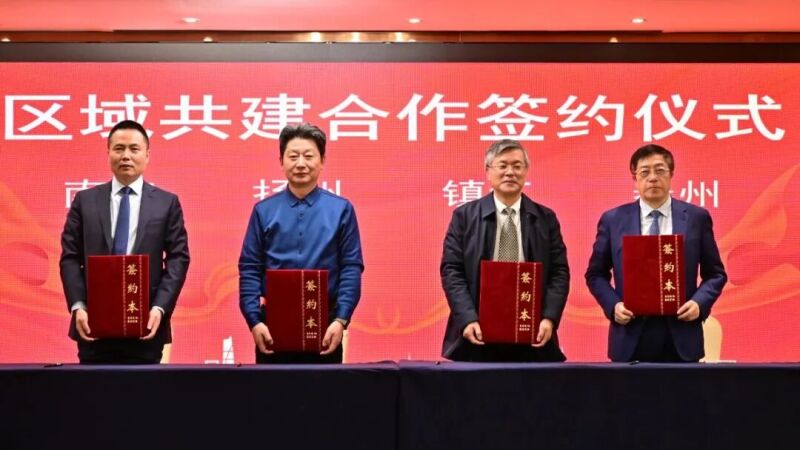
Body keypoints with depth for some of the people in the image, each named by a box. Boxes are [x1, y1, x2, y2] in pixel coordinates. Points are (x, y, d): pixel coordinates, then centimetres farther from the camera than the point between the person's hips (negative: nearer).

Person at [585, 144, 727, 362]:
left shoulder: (697, 217, 6)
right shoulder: (613, 220, 5)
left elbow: (715, 274, 10)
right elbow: (596, 274, 10)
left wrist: (700, 302, -9)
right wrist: (613, 305, -7)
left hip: (680, 337, 0)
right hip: (632, 337, 0)